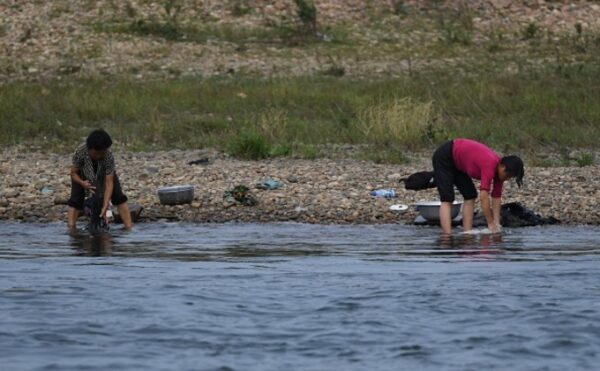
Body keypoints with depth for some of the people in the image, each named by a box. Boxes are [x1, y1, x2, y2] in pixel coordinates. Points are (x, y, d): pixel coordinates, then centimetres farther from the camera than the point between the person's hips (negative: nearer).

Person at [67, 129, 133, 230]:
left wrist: (105, 207, -44)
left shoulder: (109, 157, -39)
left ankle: (129, 228, -13)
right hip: (82, 176, 0)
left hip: (103, 174, 0)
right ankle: (71, 229, -17)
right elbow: (73, 173, -22)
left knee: (119, 197, -15)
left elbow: (109, 184, -37)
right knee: (75, 200, -18)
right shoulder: (80, 152, -38)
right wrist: (82, 183, -43)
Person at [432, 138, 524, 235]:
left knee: (470, 196, 6)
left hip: (456, 163, 9)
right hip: (444, 157, -9)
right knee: (447, 199, -17)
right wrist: (491, 224, -34)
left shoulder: (499, 168, -7)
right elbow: (484, 196, -39)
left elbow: (496, 197, 0)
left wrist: (496, 223, -5)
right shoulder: (490, 166, -34)